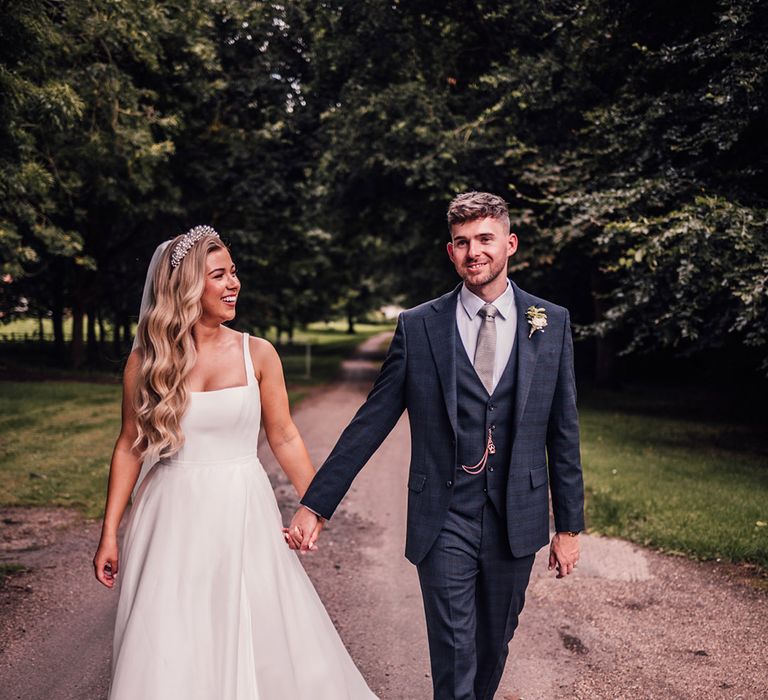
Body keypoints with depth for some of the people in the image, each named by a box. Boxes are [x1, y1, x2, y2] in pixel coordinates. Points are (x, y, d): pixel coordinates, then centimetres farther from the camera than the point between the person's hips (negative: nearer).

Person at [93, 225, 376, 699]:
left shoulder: (257, 354, -2)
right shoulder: (147, 362, -2)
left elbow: (285, 438, 4)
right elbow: (130, 446, 4)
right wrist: (110, 533, 4)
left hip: (243, 513, 0)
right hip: (173, 517, 0)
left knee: (258, 641, 6)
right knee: (169, 650, 6)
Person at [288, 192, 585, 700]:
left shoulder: (552, 324, 1)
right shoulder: (418, 327, -3)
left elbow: (563, 432, 5)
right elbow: (370, 424, -1)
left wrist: (570, 525, 6)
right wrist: (315, 505, -4)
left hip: (516, 519, 2)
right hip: (443, 520, -2)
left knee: (494, 644, 17)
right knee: (454, 655, 1)